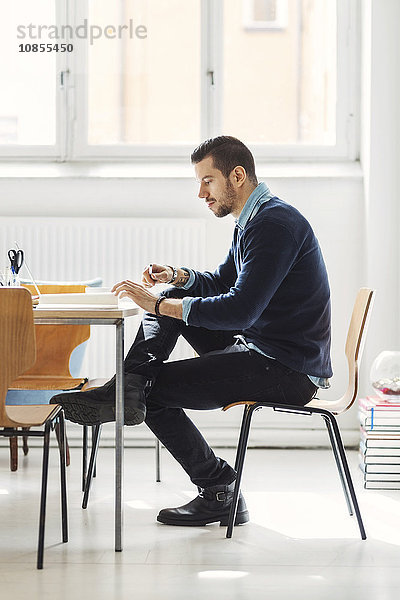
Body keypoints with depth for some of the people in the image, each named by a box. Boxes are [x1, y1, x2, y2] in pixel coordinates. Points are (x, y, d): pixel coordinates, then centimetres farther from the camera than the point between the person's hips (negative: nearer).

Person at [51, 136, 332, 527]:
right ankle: (129, 386, -9)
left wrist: (158, 305, -21)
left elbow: (240, 310, -28)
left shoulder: (275, 224, -20)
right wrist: (178, 276, 4)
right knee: (174, 299, 7)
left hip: (288, 370, -10)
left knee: (154, 391, -7)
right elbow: (221, 281, 26)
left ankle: (218, 490, 3)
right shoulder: (253, 219, 13)